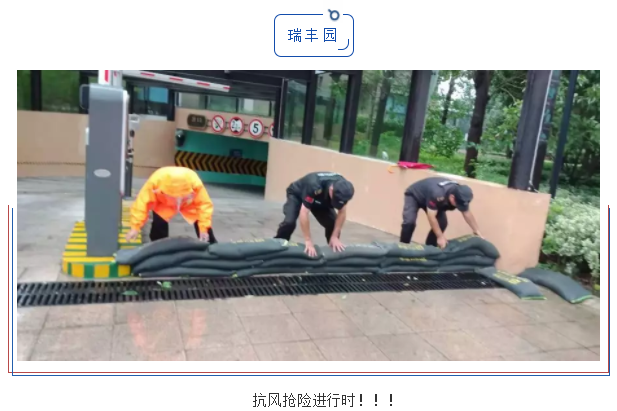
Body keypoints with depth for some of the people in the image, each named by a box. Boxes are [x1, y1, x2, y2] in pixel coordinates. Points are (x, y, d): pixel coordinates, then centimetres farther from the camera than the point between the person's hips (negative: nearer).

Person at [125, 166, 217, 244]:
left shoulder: (195, 183, -43)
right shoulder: (155, 181, -42)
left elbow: (204, 205, -33)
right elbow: (142, 203, -33)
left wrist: (204, 229, -35)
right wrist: (135, 227, -32)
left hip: (190, 204, 0)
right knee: (158, 225, -16)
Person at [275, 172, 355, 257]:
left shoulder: (342, 188, -29)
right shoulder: (314, 185, -44)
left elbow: (342, 212, -18)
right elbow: (304, 213, -42)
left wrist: (335, 237, -24)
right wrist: (308, 241, -41)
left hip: (321, 200, 4)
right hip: (297, 195, -4)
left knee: (333, 224, -14)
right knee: (289, 222, -27)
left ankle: (334, 250, 7)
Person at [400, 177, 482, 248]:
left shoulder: (460, 194, -22)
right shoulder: (437, 194, -45)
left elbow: (467, 214, -8)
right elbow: (431, 217, -37)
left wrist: (477, 232, -6)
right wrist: (440, 237, -32)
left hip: (427, 197, 7)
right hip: (414, 196, -6)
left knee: (442, 223, -9)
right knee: (410, 222, -27)